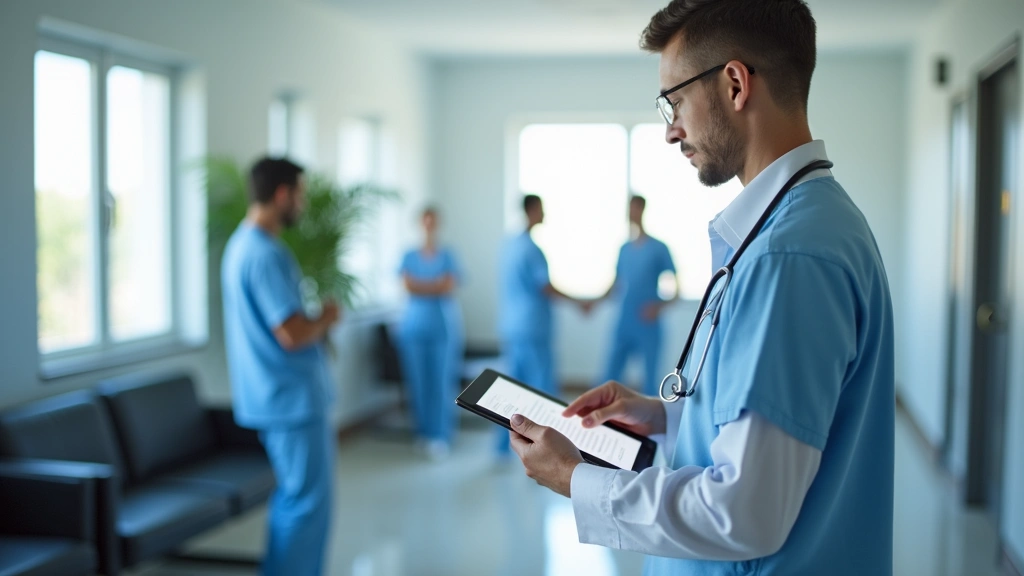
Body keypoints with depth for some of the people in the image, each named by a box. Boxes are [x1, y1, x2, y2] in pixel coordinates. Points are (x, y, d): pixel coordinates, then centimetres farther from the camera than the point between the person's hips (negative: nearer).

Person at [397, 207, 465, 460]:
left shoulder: (448, 256, 5)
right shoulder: (409, 257, 8)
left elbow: (449, 287, -7)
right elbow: (408, 286, -5)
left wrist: (421, 285, -6)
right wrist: (436, 286, -10)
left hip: (444, 326, -1)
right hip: (414, 326, 1)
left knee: (443, 381, -7)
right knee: (419, 382, 0)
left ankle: (442, 437, -5)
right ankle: (424, 433, 12)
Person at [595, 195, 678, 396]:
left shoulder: (659, 248, -3)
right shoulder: (624, 249, 10)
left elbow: (676, 287, -3)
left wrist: (660, 306, -18)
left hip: (648, 326, -4)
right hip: (623, 325, 4)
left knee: (649, 378, 3)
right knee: (610, 376, 2)